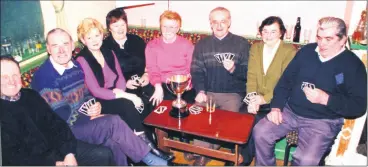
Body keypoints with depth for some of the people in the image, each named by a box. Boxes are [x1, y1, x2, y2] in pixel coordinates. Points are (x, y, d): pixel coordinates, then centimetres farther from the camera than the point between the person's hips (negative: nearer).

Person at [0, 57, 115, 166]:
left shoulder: (30, 95, 9)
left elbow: (56, 123, 8)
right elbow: (11, 156, -13)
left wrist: (69, 153, -6)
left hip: (59, 148, 6)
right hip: (33, 161, -6)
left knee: (104, 154, -4)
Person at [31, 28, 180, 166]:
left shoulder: (76, 66, 6)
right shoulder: (44, 77, -18)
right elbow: (62, 118, -19)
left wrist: (95, 106, -7)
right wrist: (89, 114, -9)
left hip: (82, 119, 7)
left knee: (114, 143, -21)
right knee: (114, 123, -24)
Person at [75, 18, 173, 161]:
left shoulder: (109, 53, 10)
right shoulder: (82, 60, -11)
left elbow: (120, 77, 9)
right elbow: (96, 91, -18)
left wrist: (119, 91, -15)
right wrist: (126, 96, -22)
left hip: (116, 96, 6)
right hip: (99, 103, -6)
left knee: (138, 104, -25)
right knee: (127, 104, -32)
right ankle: (147, 145, -22)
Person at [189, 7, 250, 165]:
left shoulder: (241, 44, 3)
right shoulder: (202, 44, 10)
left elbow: (248, 73, 1)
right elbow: (196, 71, 4)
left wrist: (233, 69, -19)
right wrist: (200, 91, -13)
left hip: (232, 94, -1)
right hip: (208, 92, 2)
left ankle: (208, 149, -2)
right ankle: (202, 153, -6)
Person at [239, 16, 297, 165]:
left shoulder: (290, 51, -7)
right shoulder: (255, 48, 8)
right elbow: (251, 75, 2)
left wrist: (265, 99, -21)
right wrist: (252, 99, -13)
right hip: (257, 99, 4)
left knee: (257, 123, -25)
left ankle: (246, 158, 1)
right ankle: (241, 157, 2)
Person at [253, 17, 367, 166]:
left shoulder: (353, 65, -5)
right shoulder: (306, 51, 6)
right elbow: (285, 80, 9)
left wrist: (325, 99, -23)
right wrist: (276, 107, -3)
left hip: (323, 121, -4)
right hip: (290, 111, 4)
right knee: (260, 132, -14)